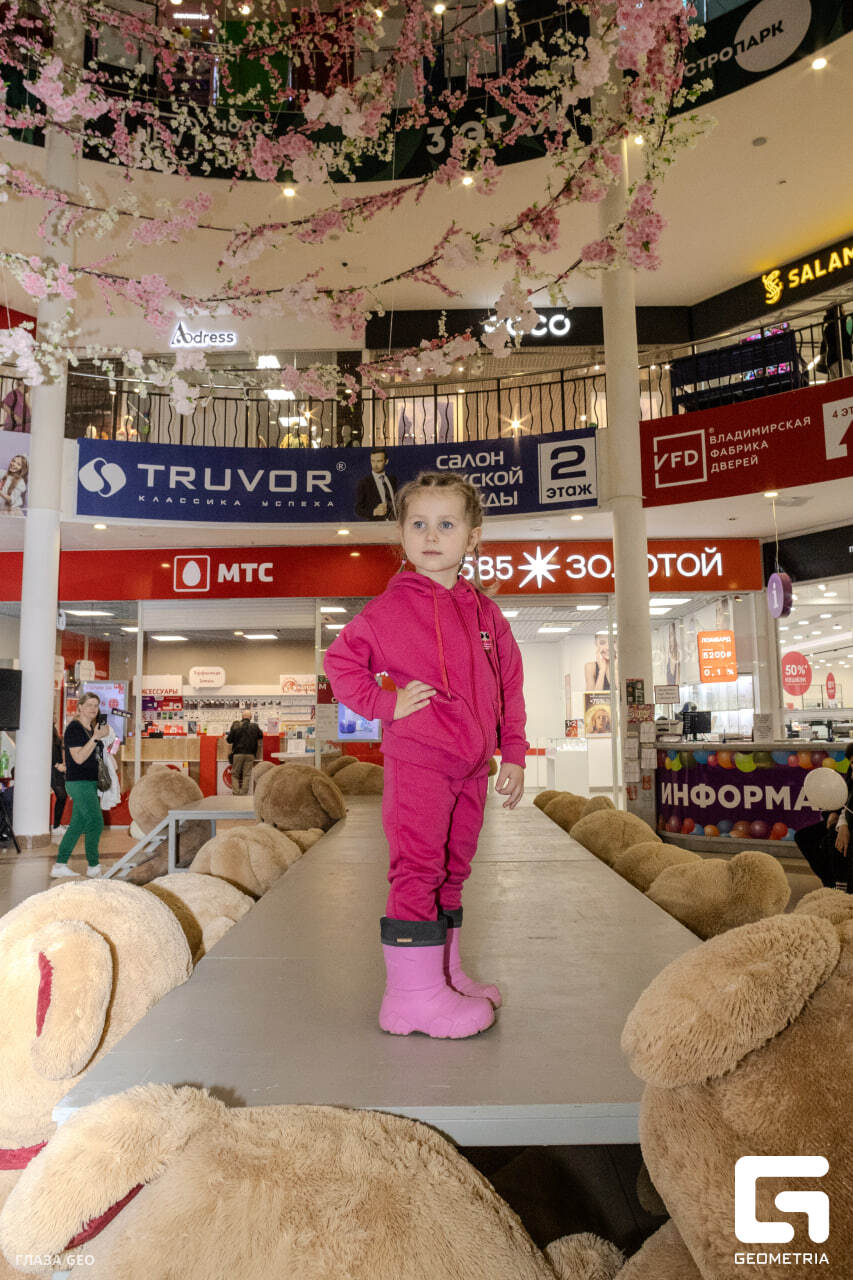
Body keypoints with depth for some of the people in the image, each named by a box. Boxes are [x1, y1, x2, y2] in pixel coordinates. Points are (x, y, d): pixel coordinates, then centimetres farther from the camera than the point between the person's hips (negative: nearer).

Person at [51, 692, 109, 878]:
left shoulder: (91, 728, 14)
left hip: (90, 782, 9)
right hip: (79, 782, -9)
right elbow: (79, 757, -20)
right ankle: (93, 866, 6)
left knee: (77, 824, 10)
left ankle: (59, 865, 16)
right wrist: (95, 738, -23)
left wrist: (103, 736, 10)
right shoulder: (74, 727, -12)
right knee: (95, 822, -6)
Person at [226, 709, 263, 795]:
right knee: (246, 775, 6)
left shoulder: (236, 725, -5)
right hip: (250, 754, 1)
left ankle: (236, 793, -1)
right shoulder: (254, 727, 0)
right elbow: (261, 737, 16)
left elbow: (229, 740, -4)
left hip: (238, 753, -1)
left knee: (235, 774, 8)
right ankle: (244, 794, 4)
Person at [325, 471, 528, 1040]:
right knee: (419, 867, -4)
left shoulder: (486, 612, 10)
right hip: (417, 759, -6)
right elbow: (340, 658, -1)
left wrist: (514, 755, 10)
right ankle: (414, 992, 7)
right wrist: (385, 703, -10)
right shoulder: (393, 606, -5)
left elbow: (509, 687, 14)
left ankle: (446, 973, 30)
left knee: (452, 869, 16)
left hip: (471, 767, 6)